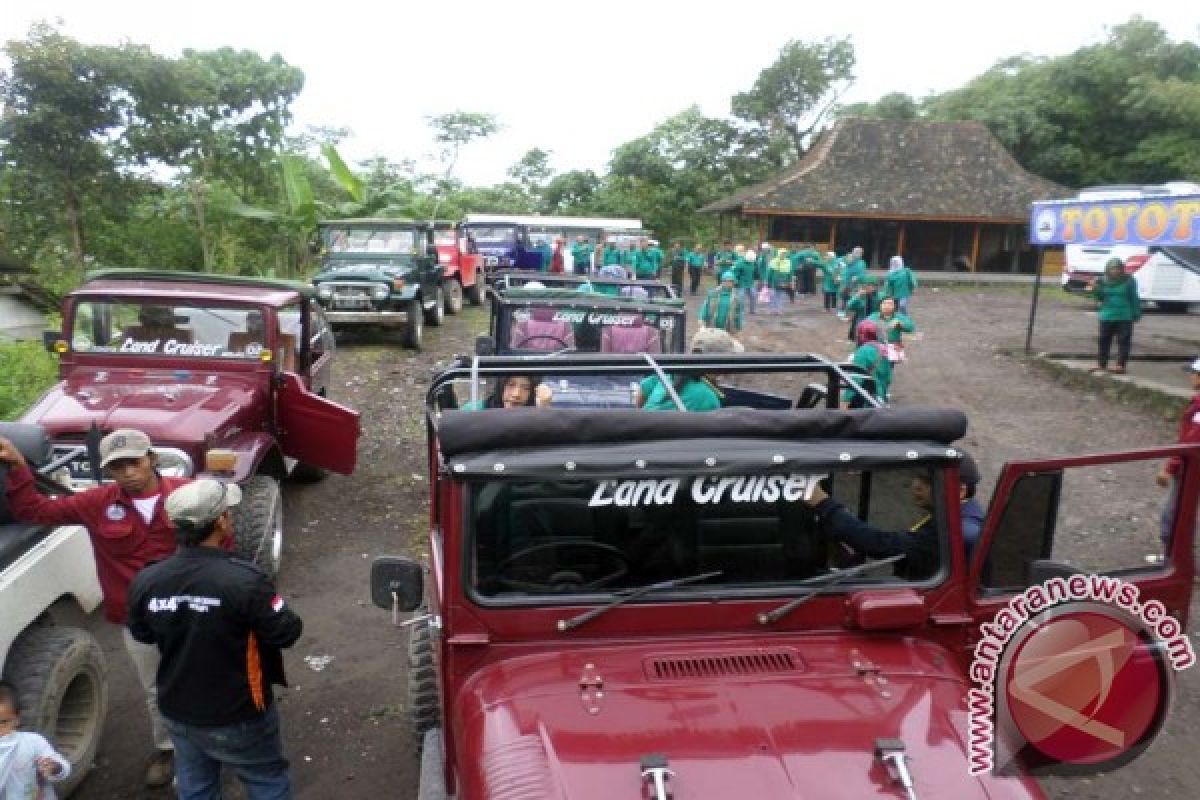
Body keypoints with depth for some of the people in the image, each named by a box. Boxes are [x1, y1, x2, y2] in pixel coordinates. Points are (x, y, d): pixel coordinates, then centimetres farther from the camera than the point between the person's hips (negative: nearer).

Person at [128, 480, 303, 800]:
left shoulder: (145, 581, -13)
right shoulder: (244, 580, -31)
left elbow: (142, 634, 5)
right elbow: (287, 632, -21)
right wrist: (266, 605, -2)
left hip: (178, 712, 5)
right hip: (238, 716, -5)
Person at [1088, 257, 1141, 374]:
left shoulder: (1128, 281, -4)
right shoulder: (1103, 281, 3)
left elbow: (1134, 299, 0)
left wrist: (1136, 313, -3)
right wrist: (1095, 290, -10)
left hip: (1124, 317, -3)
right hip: (1107, 316, 3)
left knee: (1123, 341, 0)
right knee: (1104, 340, 9)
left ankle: (1120, 365, 5)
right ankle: (1101, 364, 18)